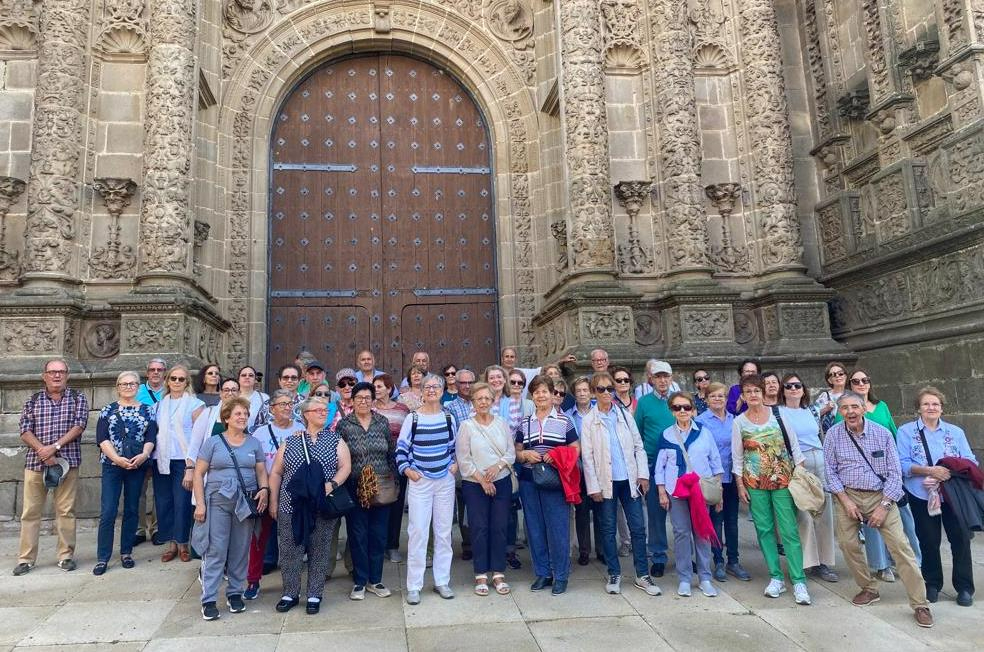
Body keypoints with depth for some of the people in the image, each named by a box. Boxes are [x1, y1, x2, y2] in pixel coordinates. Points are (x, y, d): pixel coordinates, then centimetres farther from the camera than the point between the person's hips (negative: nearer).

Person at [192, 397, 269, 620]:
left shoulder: (255, 443, 9)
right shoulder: (213, 442, 2)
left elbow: (261, 471, 10)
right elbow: (199, 474, 0)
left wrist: (264, 489, -10)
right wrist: (200, 504, -7)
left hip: (245, 502, 3)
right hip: (218, 501, -2)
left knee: (240, 551, 9)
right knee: (215, 551, -3)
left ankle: (235, 593, 23)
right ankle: (208, 600, 6)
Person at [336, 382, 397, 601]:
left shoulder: (383, 422, 4)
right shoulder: (344, 425, -1)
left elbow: (392, 453, 8)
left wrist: (394, 482, 5)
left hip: (381, 488, 2)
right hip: (355, 488, -2)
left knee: (379, 534, 9)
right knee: (357, 535, 6)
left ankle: (375, 580, 23)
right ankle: (360, 582, 19)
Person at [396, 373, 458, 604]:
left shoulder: (448, 417, 5)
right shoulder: (413, 418, -4)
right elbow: (401, 448, 1)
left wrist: (455, 464, 1)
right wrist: (407, 469, -12)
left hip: (445, 481, 3)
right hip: (419, 482, -3)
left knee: (444, 531, 9)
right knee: (418, 531, -3)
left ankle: (442, 581, 22)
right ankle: (414, 586, 8)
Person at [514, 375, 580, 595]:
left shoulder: (564, 421, 2)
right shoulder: (524, 423, 9)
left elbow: (576, 449, 2)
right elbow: (516, 453, 14)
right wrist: (525, 455, -7)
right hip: (529, 481, 3)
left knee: (558, 528, 0)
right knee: (535, 528, 9)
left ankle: (560, 576, 14)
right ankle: (542, 573, 22)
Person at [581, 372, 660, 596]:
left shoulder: (625, 415, 6)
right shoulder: (589, 421, -2)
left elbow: (638, 446, 7)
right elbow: (587, 456, -4)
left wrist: (643, 474, 0)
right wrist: (593, 487, -8)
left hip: (629, 479, 2)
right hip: (606, 482, -2)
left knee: (638, 527, 4)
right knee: (608, 529, 7)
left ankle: (642, 575, 15)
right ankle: (614, 575, 20)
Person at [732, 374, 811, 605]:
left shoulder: (779, 414, 0)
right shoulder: (739, 422, 1)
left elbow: (794, 447, 4)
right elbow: (737, 456, 5)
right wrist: (740, 484, 2)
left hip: (783, 479, -1)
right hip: (755, 482, 1)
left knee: (789, 530, -4)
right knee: (764, 529, 5)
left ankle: (799, 582, 2)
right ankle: (776, 578, 16)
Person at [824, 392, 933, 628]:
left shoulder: (882, 433, -4)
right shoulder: (833, 435, -3)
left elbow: (894, 472, -2)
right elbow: (831, 471, 1)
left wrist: (884, 505, -9)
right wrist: (846, 501, -8)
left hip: (880, 495, -1)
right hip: (847, 496, 1)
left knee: (900, 545, -8)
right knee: (847, 543, -1)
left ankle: (920, 604, 0)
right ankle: (869, 589, 20)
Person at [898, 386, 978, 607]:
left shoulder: (956, 432, 10)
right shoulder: (906, 431, 2)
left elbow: (970, 461, 3)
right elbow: (902, 465, -6)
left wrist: (953, 471, -16)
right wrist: (929, 470, -20)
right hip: (922, 496, -1)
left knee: (960, 539, 1)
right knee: (929, 542, 8)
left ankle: (964, 588, 17)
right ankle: (932, 585, 25)